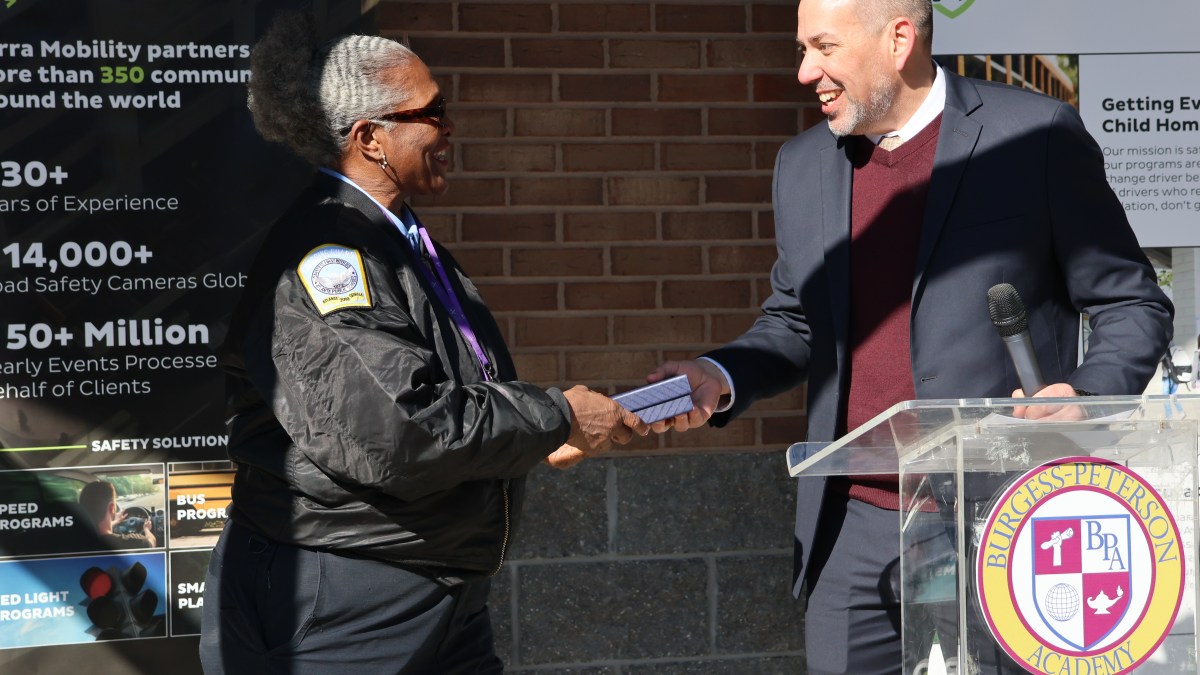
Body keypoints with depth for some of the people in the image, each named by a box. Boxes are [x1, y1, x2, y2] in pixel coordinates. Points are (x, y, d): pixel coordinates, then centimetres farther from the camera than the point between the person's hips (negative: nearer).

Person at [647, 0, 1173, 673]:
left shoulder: (1037, 136, -3)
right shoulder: (803, 165, 13)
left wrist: (1088, 395, -17)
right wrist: (718, 378, 4)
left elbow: (1134, 306, 1)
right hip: (853, 536, 4)